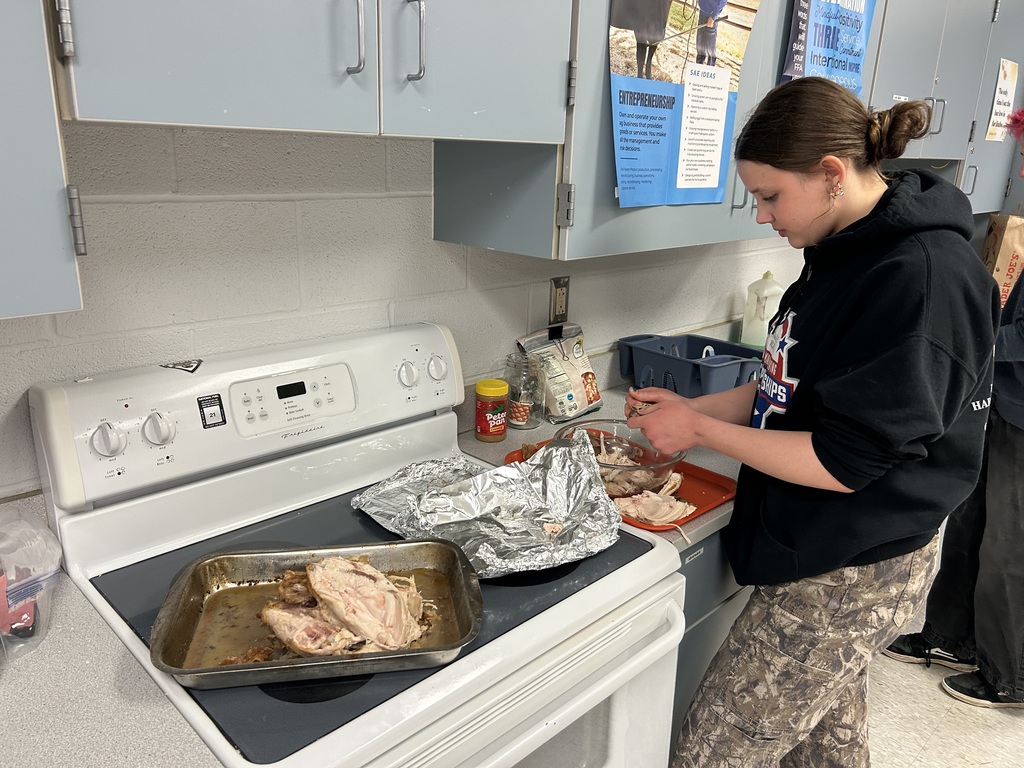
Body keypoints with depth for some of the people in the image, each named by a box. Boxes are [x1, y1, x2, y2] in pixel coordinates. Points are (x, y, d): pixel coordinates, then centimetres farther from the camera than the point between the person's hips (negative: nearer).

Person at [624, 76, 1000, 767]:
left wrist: (700, 431, -16)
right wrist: (689, 407, 3)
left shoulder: (922, 278, -23)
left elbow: (844, 462, -24)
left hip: (854, 575, -9)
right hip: (816, 554, 9)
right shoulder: (847, 252, 7)